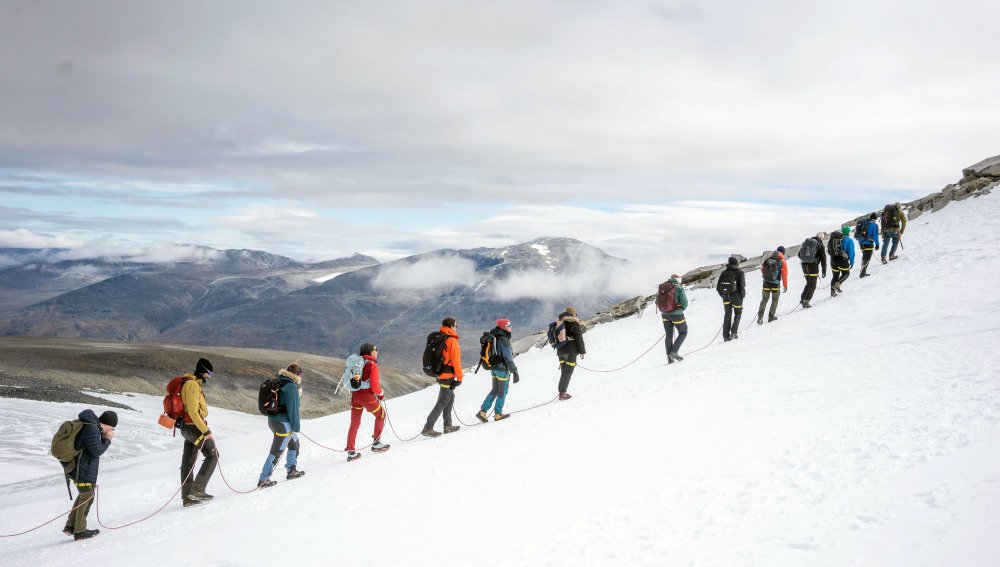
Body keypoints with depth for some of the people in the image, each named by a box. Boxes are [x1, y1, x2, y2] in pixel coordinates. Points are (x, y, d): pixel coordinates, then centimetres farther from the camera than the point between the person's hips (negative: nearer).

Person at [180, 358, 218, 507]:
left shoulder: (191, 383, 16)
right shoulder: (193, 385, -16)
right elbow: (193, 411, -23)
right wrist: (205, 430, -22)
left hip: (186, 427, 10)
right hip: (194, 426, -10)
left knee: (188, 461, 9)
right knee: (212, 455, -2)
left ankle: (187, 497, 13)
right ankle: (197, 489, -7)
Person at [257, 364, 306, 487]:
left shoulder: (278, 383, 9)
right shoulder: (291, 386, -17)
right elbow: (292, 408, -18)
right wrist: (296, 426, -10)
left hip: (272, 420, 9)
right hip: (283, 424, -9)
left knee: (294, 444, 24)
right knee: (276, 452, -2)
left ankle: (291, 471, 34)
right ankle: (263, 480, 3)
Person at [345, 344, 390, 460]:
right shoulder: (372, 365, -10)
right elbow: (374, 386, -16)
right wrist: (381, 394, 3)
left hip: (354, 395, 6)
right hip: (367, 395, -6)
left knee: (354, 423, 14)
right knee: (381, 415, 17)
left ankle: (351, 451, 12)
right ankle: (376, 443, 18)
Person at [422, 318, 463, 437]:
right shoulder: (452, 341, -15)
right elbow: (456, 360, -17)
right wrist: (459, 377, -13)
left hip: (440, 374, 9)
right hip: (448, 376, -9)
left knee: (450, 398, 20)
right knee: (442, 402, -5)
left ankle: (448, 426, 24)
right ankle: (428, 428, -8)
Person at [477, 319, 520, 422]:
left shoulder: (493, 338, 6)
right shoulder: (504, 340, -21)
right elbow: (508, 358, -22)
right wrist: (514, 371, -18)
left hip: (493, 368, 8)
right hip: (502, 369, -8)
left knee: (494, 390, 17)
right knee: (502, 392, 7)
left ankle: (482, 411, 13)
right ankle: (498, 414, 15)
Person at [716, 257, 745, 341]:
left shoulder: (724, 272, 7)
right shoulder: (740, 272, -4)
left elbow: (718, 287, 5)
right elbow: (742, 286, -15)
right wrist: (742, 295, -1)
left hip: (726, 296, 4)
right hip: (736, 296, -3)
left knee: (727, 315, 12)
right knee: (738, 313, 15)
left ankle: (726, 335, 8)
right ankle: (734, 332, 1)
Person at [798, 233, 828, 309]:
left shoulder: (806, 242, 8)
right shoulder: (819, 245, -7)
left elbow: (799, 254, 14)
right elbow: (823, 259, -5)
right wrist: (824, 271, 0)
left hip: (804, 265, 5)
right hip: (813, 266, -5)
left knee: (808, 283, 21)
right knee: (812, 285, 5)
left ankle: (802, 299, 13)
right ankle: (806, 301, -3)